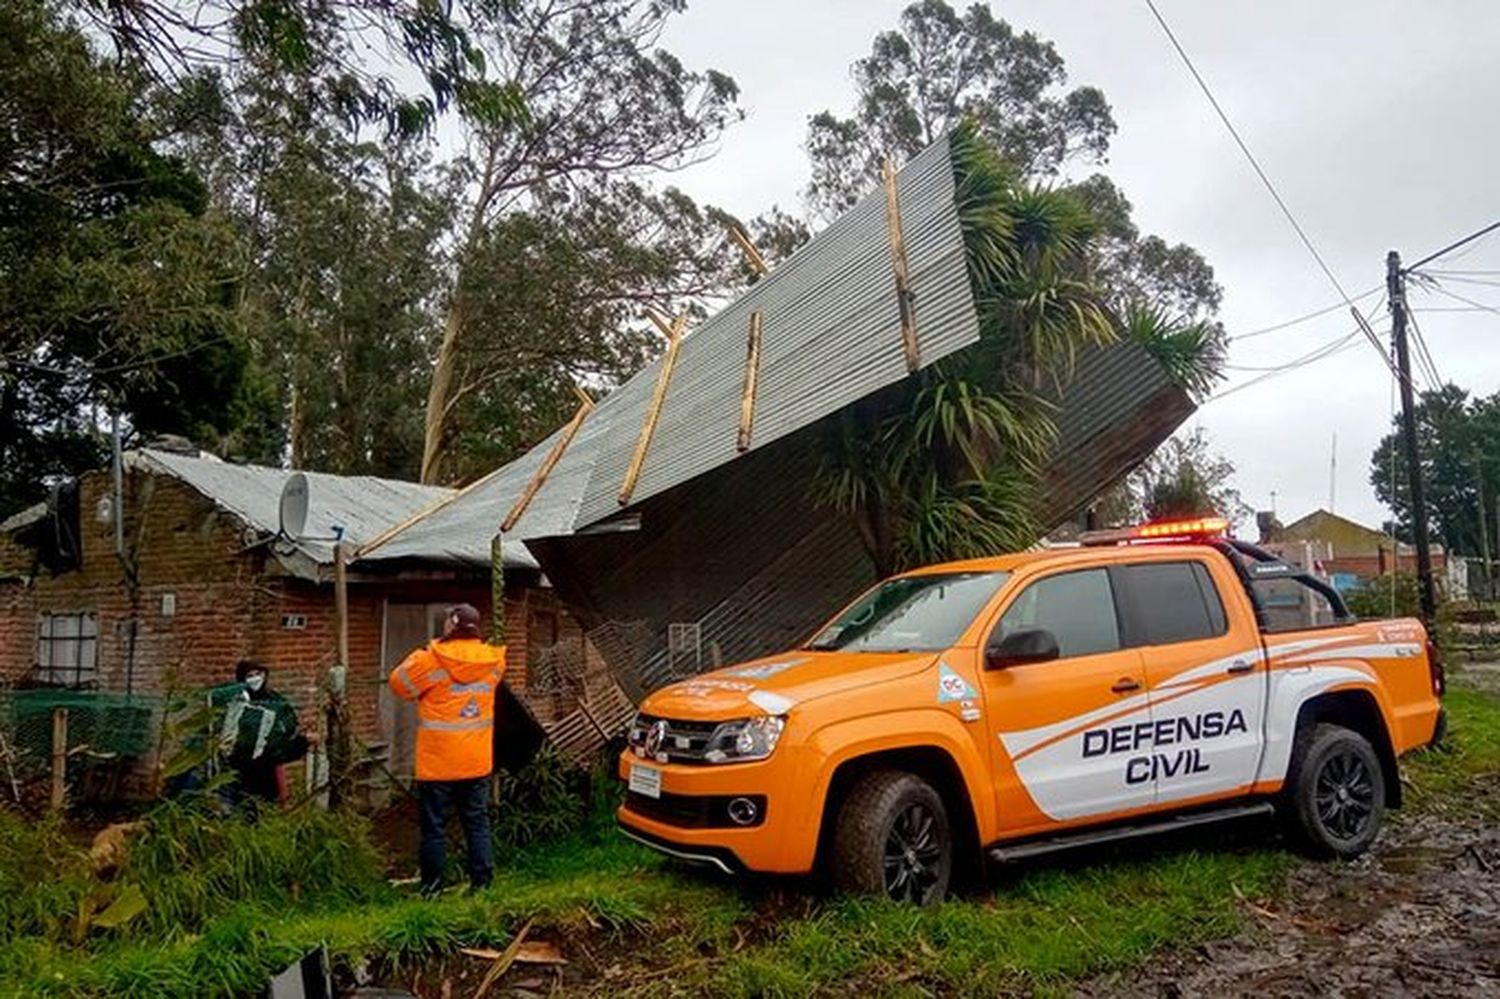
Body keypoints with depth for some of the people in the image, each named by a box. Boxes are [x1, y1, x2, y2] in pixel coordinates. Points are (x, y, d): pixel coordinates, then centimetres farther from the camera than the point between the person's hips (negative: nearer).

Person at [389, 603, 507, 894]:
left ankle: (432, 887, 14)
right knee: (478, 823, 11)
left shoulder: (432, 658, -14)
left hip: (437, 763, -4)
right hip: (477, 762, 4)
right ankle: (482, 883, 12)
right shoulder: (492, 660, 0)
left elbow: (399, 683, -2)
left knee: (434, 826, 7)